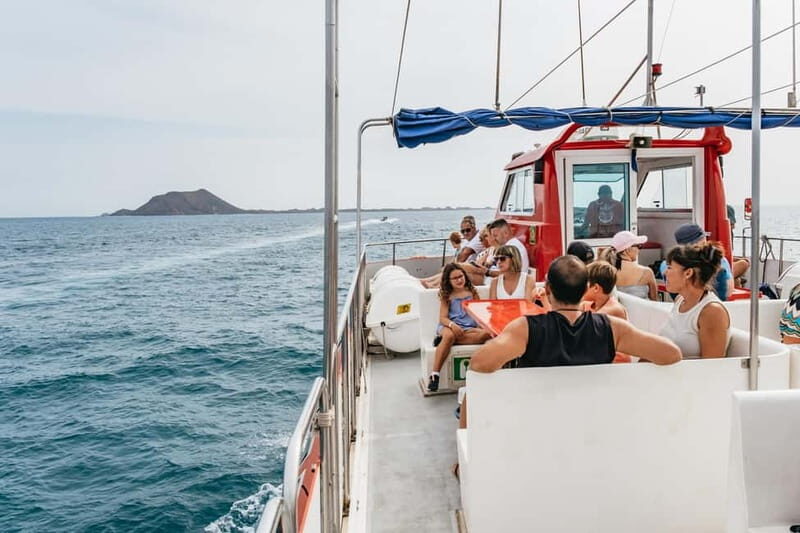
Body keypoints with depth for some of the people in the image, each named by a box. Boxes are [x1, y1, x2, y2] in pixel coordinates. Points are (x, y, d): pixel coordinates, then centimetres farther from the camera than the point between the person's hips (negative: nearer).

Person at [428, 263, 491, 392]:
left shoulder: (472, 292, 15)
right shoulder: (446, 296, 10)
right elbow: (443, 318, -1)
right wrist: (452, 325, -24)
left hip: (469, 328, 2)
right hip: (449, 326, -2)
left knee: (485, 333, -31)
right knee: (449, 335, -39)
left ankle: (442, 340, -27)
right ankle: (434, 375, -38)